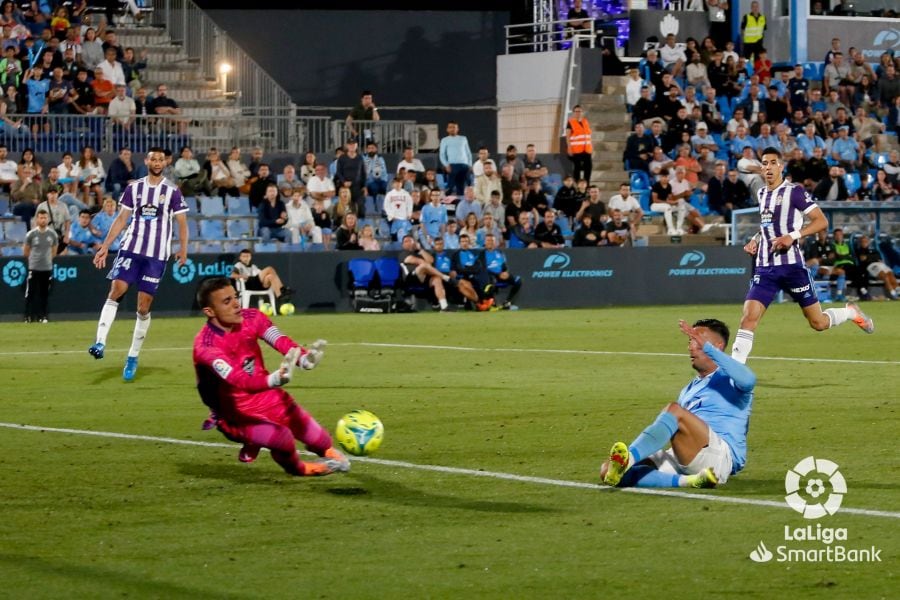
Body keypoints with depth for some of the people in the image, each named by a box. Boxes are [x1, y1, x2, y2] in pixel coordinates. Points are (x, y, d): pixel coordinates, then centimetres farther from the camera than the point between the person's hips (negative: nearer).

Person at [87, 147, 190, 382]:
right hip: (131, 249, 1)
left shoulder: (172, 192, 4)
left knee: (143, 307, -1)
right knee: (116, 290, -19)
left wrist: (183, 249, -6)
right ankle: (100, 343, -27)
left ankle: (133, 357, 10)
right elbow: (121, 219, 11)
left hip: (157, 255, -1)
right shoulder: (133, 188, 9)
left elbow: (182, 223, 5)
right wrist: (105, 246, 5)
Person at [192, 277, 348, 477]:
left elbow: (281, 341, -27)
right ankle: (296, 468, 7)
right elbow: (237, 379, -42)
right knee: (282, 437, -27)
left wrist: (304, 358, -49)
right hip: (237, 417, -5)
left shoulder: (251, 318, -10)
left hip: (268, 399, 5)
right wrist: (273, 380, -61)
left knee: (322, 444, 5)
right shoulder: (205, 346, -27)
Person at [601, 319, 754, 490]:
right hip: (682, 462, 7)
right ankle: (687, 481, -34)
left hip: (721, 456, -7)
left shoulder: (729, 380, 10)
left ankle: (628, 458, -54)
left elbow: (748, 380, -17)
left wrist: (706, 347, -20)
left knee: (674, 410, -32)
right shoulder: (688, 390, 33)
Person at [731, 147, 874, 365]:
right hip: (765, 267, 5)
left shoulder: (794, 191, -7)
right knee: (748, 317, -14)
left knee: (818, 323, 6)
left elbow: (821, 221, -10)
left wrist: (793, 236, -22)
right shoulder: (761, 194, 13)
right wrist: (755, 240, 12)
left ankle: (851, 312, 35)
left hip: (792, 265, -5)